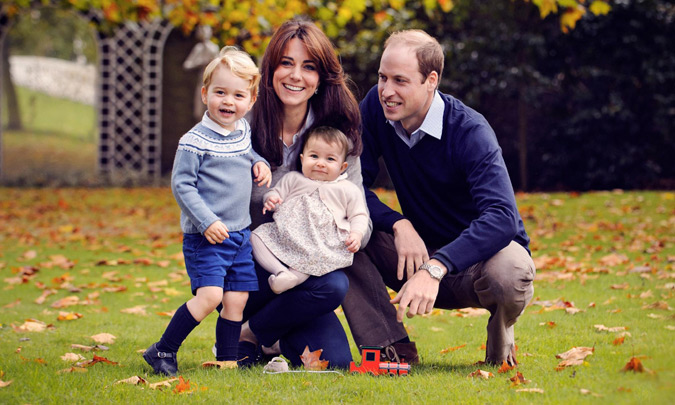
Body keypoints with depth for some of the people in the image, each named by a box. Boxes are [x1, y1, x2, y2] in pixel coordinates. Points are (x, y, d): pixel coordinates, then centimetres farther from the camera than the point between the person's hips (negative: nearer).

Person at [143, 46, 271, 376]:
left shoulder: (243, 132, 8)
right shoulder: (195, 141, -14)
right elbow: (181, 185, -14)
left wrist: (259, 164, 7)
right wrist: (207, 222, -21)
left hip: (240, 234, 7)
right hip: (205, 236, -7)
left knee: (237, 299, 5)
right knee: (209, 295, -18)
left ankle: (228, 360, 17)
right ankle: (162, 352, -7)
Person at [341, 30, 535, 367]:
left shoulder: (469, 131, -24)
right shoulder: (376, 107, -9)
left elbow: (501, 217, -37)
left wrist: (434, 269, -50)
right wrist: (399, 224, -27)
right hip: (420, 250, 4)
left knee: (509, 275, -39)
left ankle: (501, 333, -2)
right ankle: (393, 350, -15)